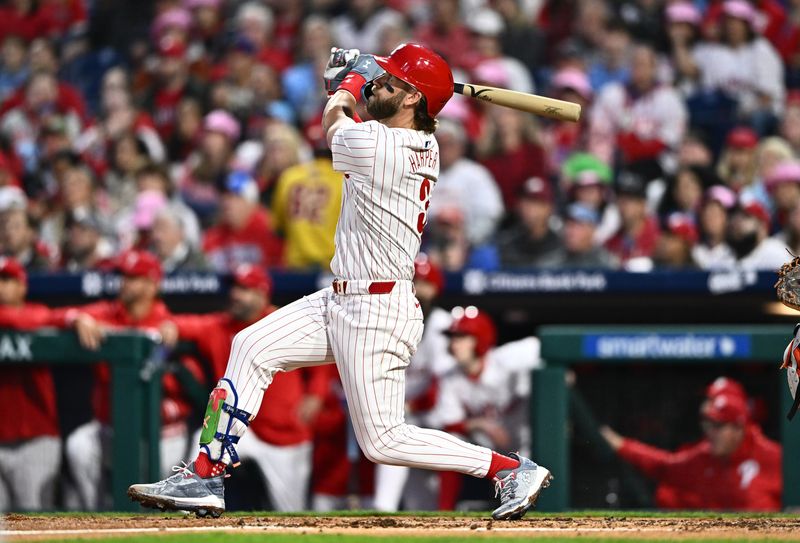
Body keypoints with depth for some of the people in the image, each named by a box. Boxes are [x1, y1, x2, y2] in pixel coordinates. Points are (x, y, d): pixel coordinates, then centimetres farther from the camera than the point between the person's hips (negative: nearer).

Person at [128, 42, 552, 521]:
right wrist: (353, 78, 33)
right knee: (252, 348, 9)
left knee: (383, 440, -5)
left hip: (375, 314, -10)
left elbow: (334, 119, 5)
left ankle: (513, 469, -1)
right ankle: (207, 477, 11)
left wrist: (351, 82, 21)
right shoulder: (425, 148, 3)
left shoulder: (372, 145, -21)